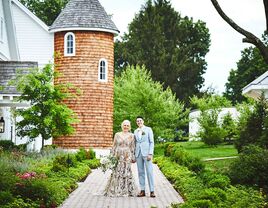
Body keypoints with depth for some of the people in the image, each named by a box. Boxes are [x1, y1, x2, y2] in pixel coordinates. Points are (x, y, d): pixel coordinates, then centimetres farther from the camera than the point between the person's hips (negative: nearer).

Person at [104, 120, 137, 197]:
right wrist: (112, 156, 3)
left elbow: (132, 148, 6)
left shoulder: (131, 136, 6)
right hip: (118, 156, 1)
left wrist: (132, 158, 0)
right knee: (117, 172, -3)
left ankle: (126, 191, 3)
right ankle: (116, 190, 1)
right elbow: (114, 146, 10)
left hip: (127, 156, -1)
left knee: (126, 172, -4)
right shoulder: (117, 135, 8)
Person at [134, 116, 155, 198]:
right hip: (138, 153, 5)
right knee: (140, 172, 3)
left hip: (146, 153, -5)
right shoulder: (135, 131, 14)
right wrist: (133, 155, 10)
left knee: (149, 172, -8)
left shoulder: (148, 129, 2)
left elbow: (152, 142, -2)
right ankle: (142, 190, 5)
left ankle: (152, 191, -8)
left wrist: (150, 154, -11)